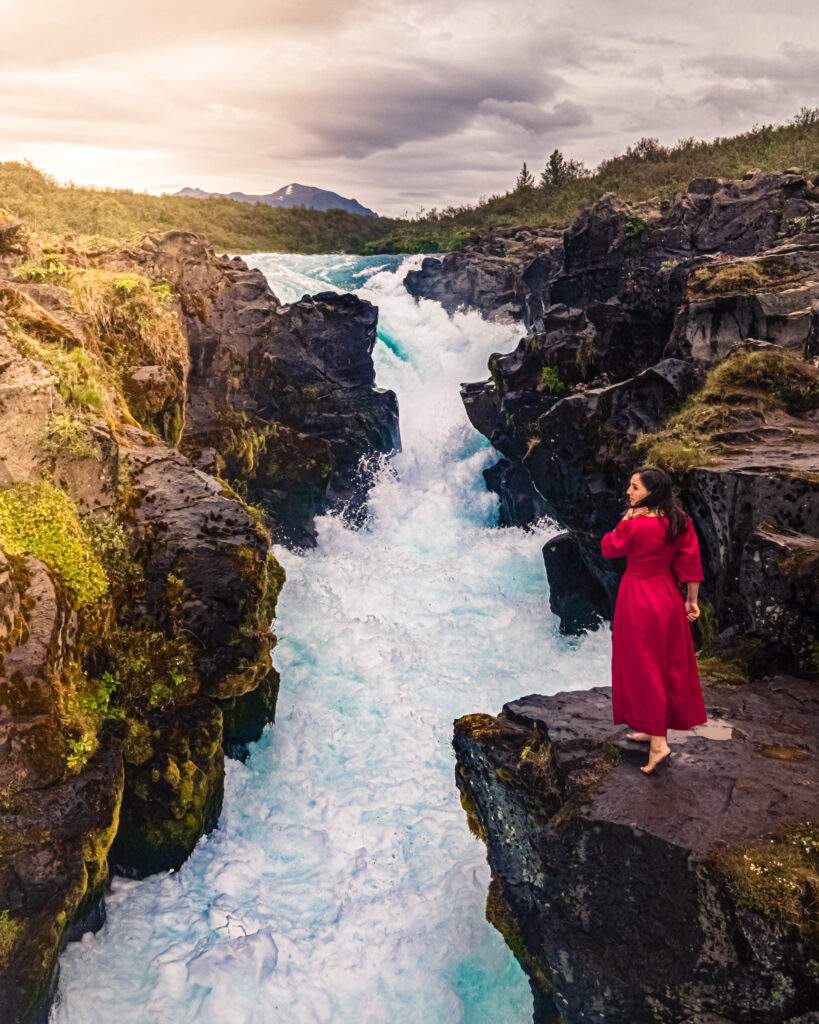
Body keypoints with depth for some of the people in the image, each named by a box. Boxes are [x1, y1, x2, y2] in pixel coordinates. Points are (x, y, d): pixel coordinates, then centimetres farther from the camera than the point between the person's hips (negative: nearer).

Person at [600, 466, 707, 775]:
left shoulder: (634, 524, -21)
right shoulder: (680, 521, -3)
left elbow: (608, 549, -5)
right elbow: (691, 562, 1)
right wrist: (692, 600, 8)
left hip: (639, 599, -7)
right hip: (668, 597, 7)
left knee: (642, 667, 2)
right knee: (669, 664, 16)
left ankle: (658, 742, 0)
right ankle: (655, 728, 31)